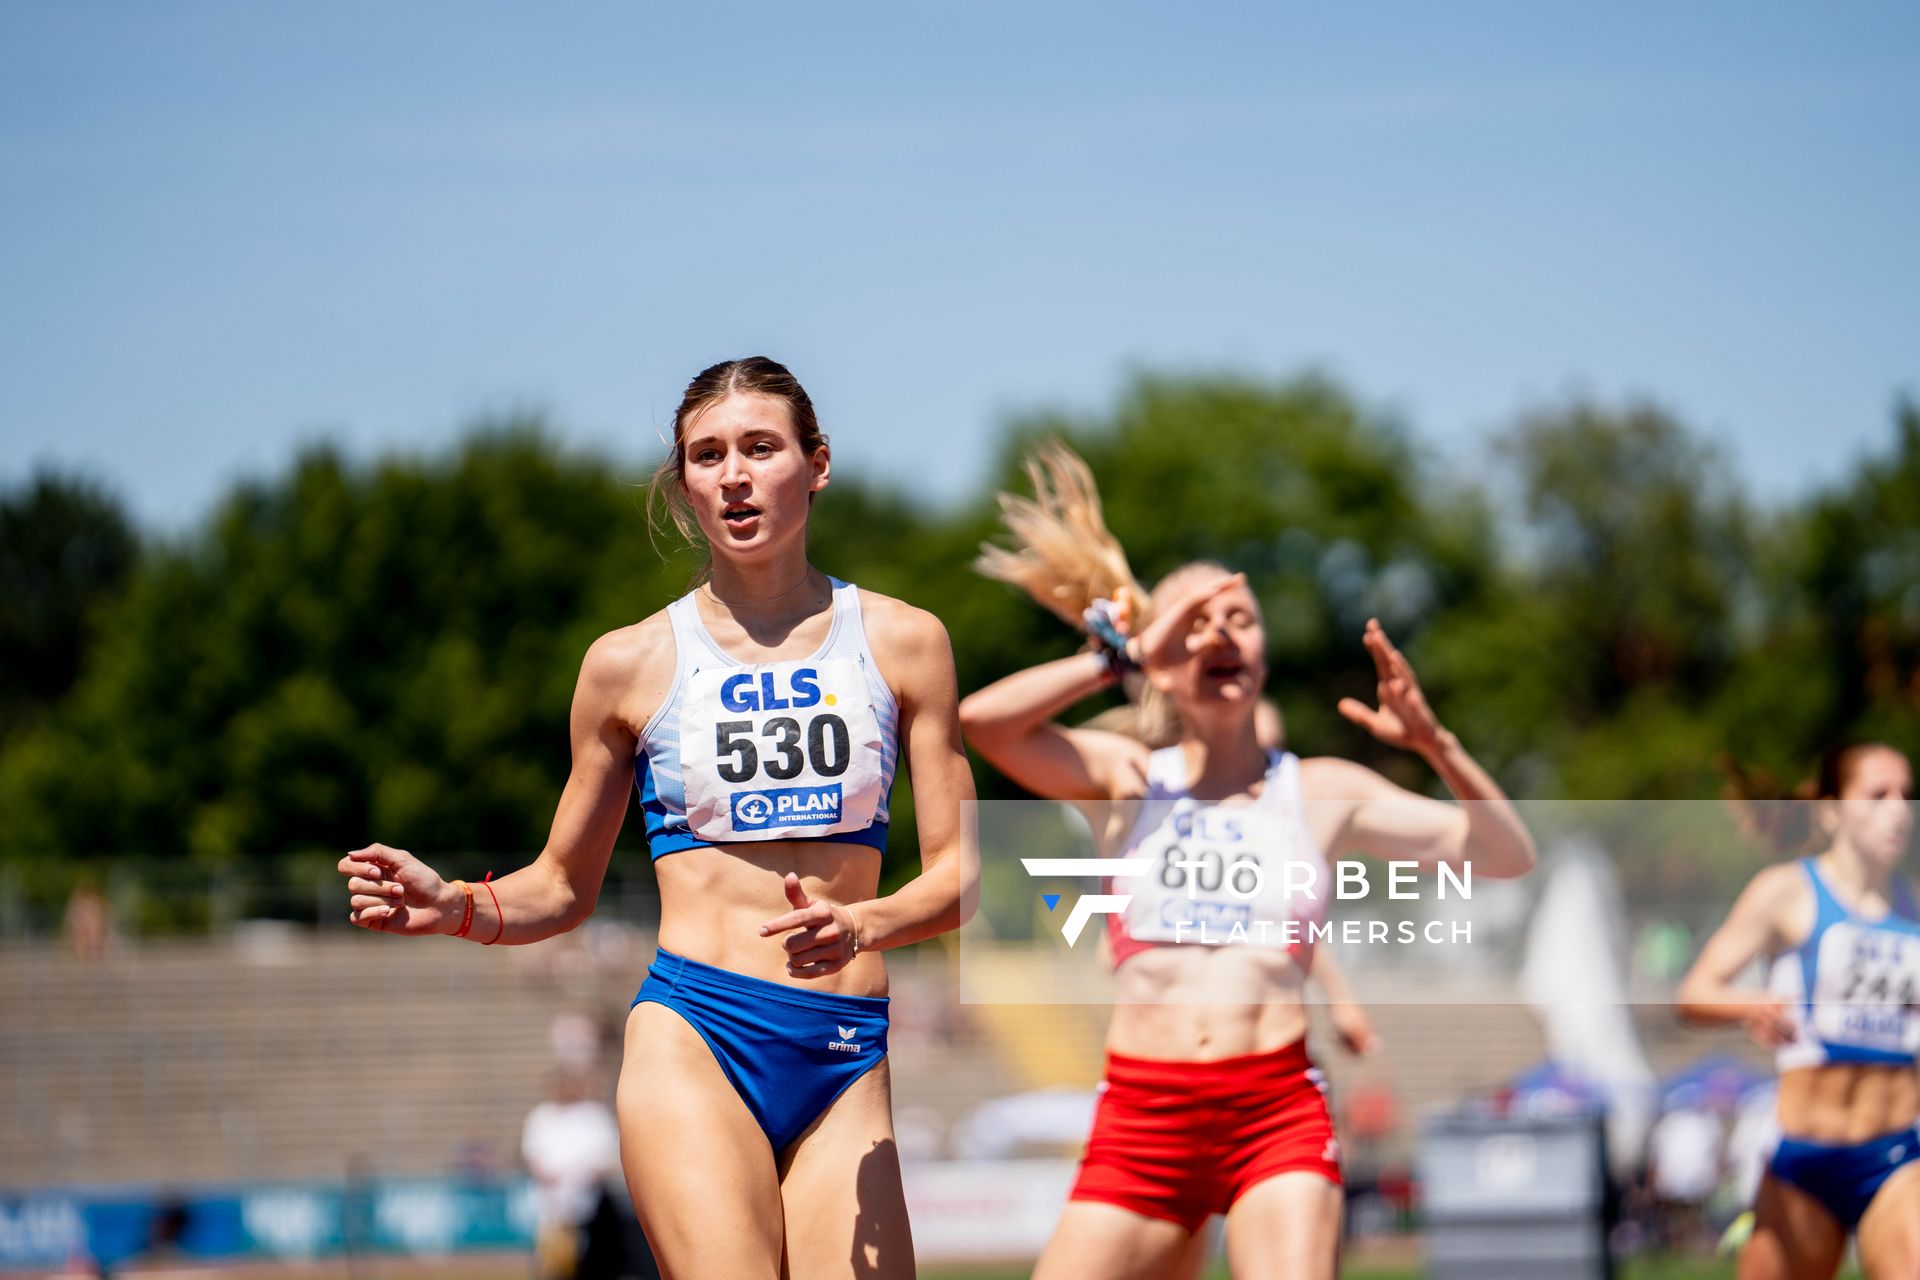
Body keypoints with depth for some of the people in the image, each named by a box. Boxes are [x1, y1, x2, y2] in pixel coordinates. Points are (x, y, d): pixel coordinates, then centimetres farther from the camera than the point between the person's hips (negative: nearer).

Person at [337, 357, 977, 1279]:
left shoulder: (901, 643, 9)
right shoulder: (631, 663, 7)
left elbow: (958, 871, 8)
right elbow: (565, 887, 16)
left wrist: (862, 925, -13)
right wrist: (453, 908, -4)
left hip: (845, 1062, 2)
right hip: (694, 1036, -2)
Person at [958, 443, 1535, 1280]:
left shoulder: (1322, 791, 13)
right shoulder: (1127, 779, 10)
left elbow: (1507, 856, 11)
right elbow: (979, 719, -7)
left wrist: (1433, 743, -3)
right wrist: (1126, 654, -4)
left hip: (1276, 1110, -1)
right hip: (1140, 1117, 1)